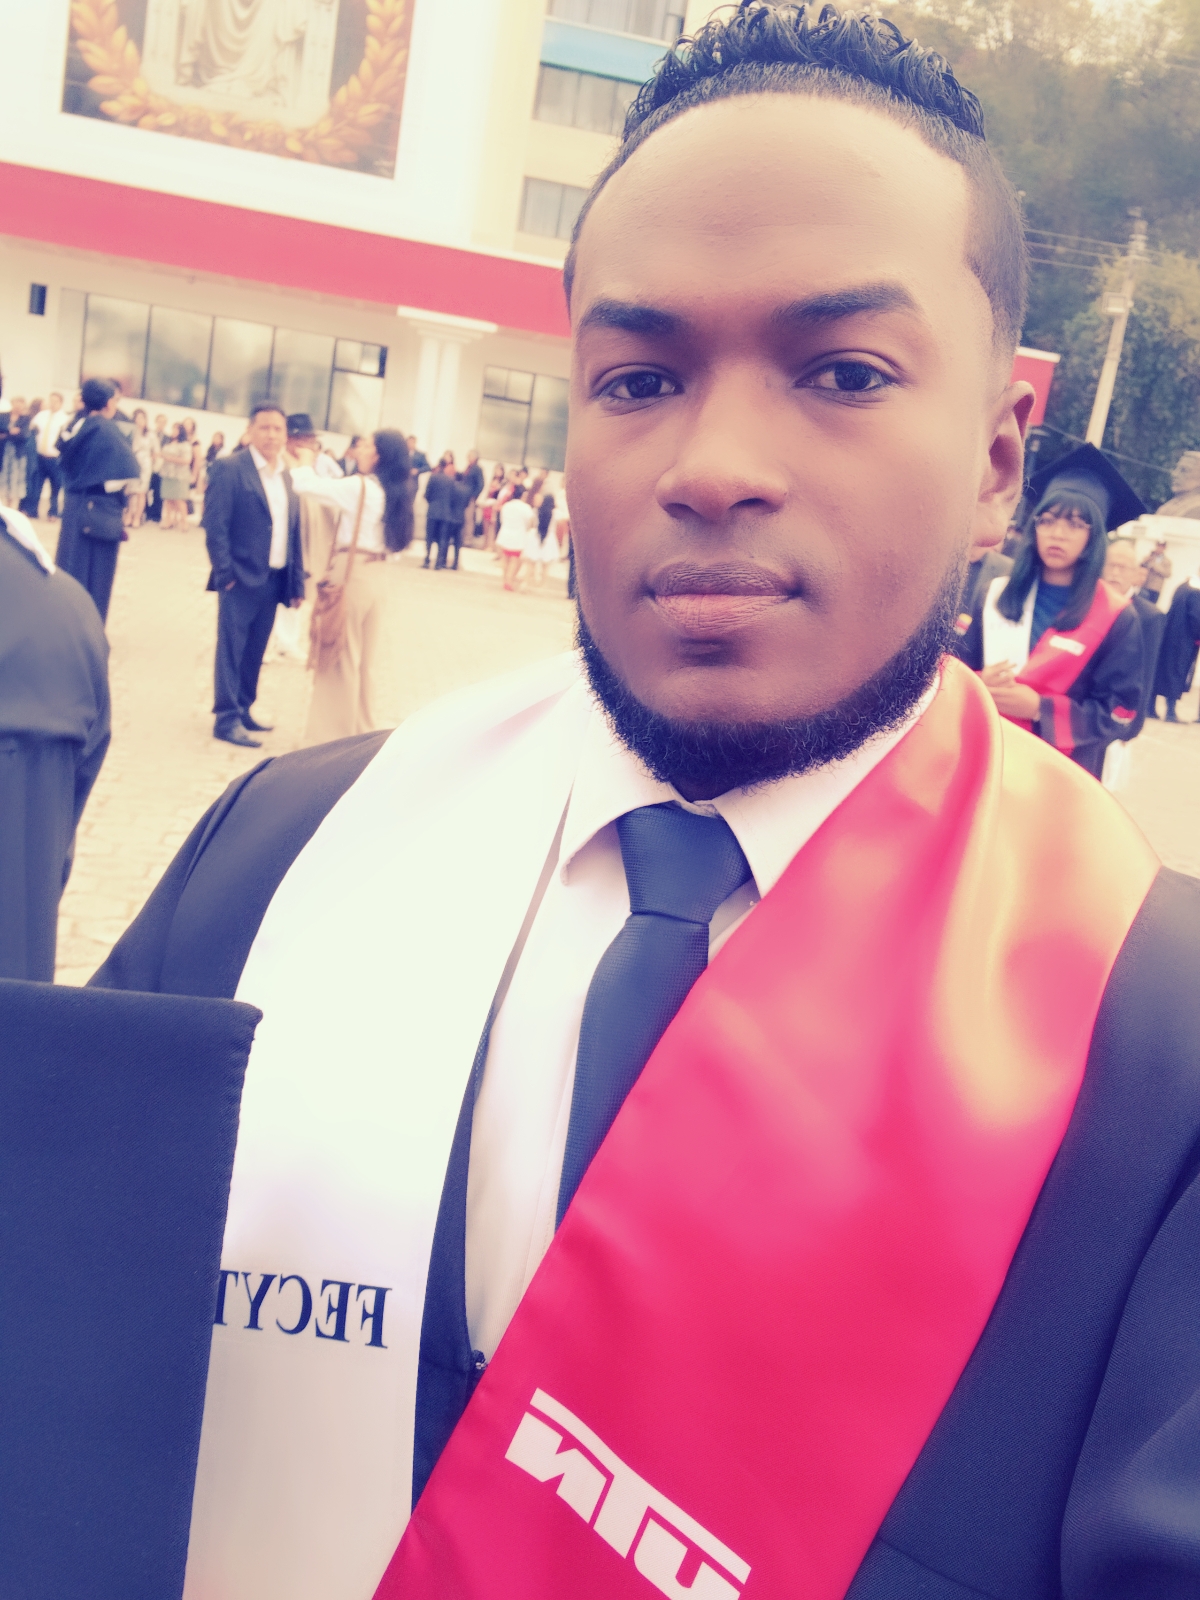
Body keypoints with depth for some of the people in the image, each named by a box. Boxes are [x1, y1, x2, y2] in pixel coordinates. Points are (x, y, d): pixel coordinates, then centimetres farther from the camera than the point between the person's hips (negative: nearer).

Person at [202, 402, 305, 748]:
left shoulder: (287, 475, 12)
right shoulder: (230, 469, -7)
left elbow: (293, 531, 13)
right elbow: (215, 524, -11)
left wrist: (297, 580, 10)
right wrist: (225, 573, -16)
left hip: (274, 580, 6)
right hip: (242, 578, -6)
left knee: (255, 651, 13)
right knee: (232, 648, -1)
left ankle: (243, 710, 24)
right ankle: (227, 719, 4)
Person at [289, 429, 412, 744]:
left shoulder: (359, 486, -15)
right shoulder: (391, 491, 8)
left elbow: (304, 484, -13)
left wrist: (305, 464, 7)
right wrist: (312, 464, 19)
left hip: (352, 573, -8)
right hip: (377, 575, 8)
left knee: (341, 655, 0)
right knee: (364, 658, 15)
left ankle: (334, 735, 6)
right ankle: (363, 729, 23)